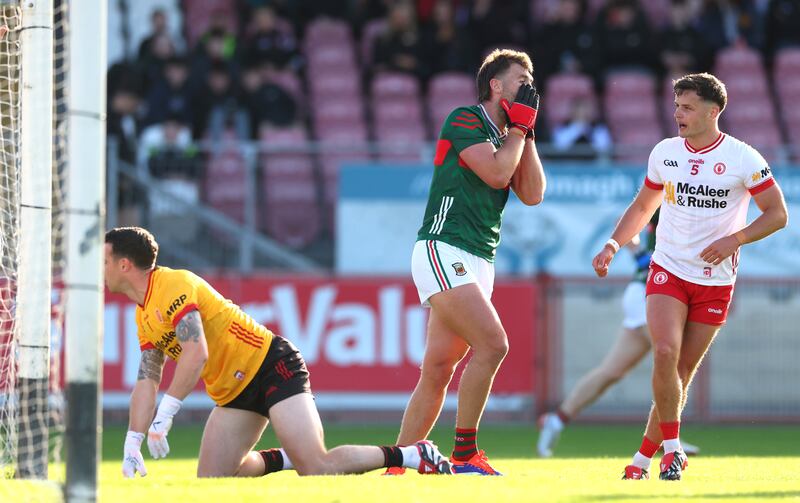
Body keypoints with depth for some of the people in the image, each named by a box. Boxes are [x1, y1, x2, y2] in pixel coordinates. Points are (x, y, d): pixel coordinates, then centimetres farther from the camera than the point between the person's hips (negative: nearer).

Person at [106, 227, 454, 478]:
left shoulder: (173, 285, -16)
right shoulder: (144, 315, 13)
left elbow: (196, 354, -28)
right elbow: (147, 381, 13)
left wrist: (164, 417, -29)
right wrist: (132, 445, 2)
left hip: (271, 366, -10)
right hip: (233, 393, 10)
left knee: (318, 469, -23)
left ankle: (416, 455, -9)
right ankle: (289, 458, 17)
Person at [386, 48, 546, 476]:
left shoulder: (506, 137, 20)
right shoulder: (465, 120, -5)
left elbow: (532, 194, 10)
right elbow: (496, 173, -16)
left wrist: (527, 134, 8)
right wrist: (519, 125, -4)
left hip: (478, 264, 9)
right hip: (443, 252, -9)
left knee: (437, 371, 5)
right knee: (492, 344, -22)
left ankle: (397, 466, 8)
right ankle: (464, 454, -16)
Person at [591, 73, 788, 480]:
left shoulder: (743, 159, -7)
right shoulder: (664, 153, 4)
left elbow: (777, 214, -3)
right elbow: (643, 206, 18)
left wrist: (734, 239, -17)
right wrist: (612, 245, 3)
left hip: (715, 282, -1)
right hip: (667, 271, 1)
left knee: (684, 371, 1)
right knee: (665, 352, -21)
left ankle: (644, 457, 13)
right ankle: (671, 446, -11)